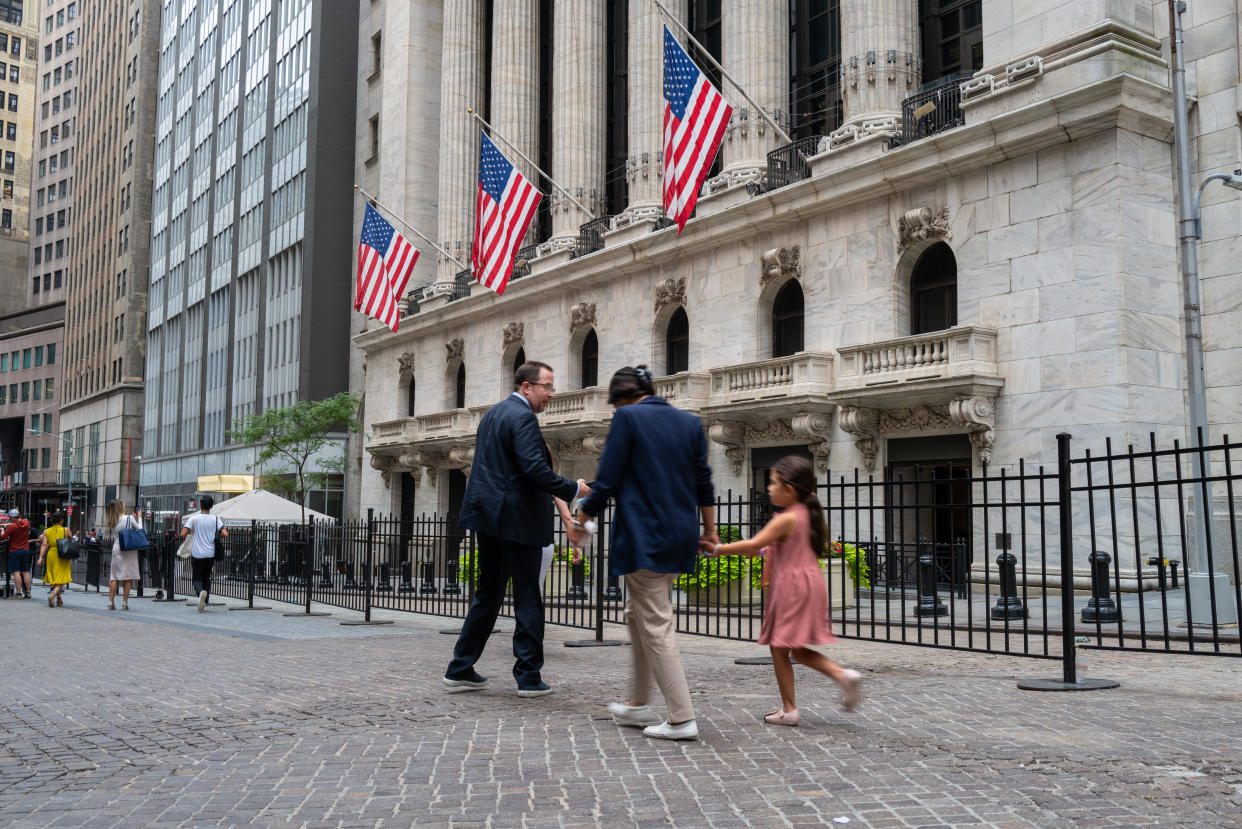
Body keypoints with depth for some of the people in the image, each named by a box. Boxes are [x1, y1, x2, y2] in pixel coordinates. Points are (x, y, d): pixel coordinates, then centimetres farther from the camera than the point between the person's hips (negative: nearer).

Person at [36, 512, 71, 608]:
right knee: (61, 579, -2)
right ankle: (52, 595, -27)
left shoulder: (46, 531, 4)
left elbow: (44, 545, -5)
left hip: (50, 555, 4)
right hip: (62, 557, -4)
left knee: (54, 579, 16)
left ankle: (59, 600, 23)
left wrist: (40, 557, -8)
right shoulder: (65, 530, -3)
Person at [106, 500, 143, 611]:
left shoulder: (113, 521, 6)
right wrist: (139, 518, 14)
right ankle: (125, 602, 2)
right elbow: (140, 529, 0)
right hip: (129, 550, -4)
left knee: (114, 576, 7)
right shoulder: (129, 518, -8)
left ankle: (111, 602, 2)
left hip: (116, 549, 4)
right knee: (128, 576, 2)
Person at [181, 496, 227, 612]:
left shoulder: (193, 518, -5)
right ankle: (204, 604, 14)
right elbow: (225, 534, -10)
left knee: (196, 578, 6)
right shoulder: (216, 519, -1)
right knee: (207, 578, 15)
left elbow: (183, 534, -13)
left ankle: (201, 592, -26)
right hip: (210, 554, 2)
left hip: (197, 554, -2)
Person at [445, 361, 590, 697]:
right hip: (516, 519, -9)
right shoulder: (522, 417, -14)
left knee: (488, 594, 16)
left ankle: (460, 669, 19)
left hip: (488, 517, 9)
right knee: (528, 598, 0)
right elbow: (534, 468, -24)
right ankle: (529, 676, 4)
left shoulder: (492, 413, 17)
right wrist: (572, 489, -14)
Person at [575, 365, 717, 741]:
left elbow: (607, 480, -9)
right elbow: (703, 482, 12)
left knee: (656, 626, -2)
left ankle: (682, 719, -2)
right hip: (681, 538, 7)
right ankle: (637, 704, 28)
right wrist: (710, 530, 21)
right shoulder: (690, 422, 10)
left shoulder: (628, 418, -7)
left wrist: (583, 517, 6)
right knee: (638, 614, 20)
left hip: (644, 538, -7)